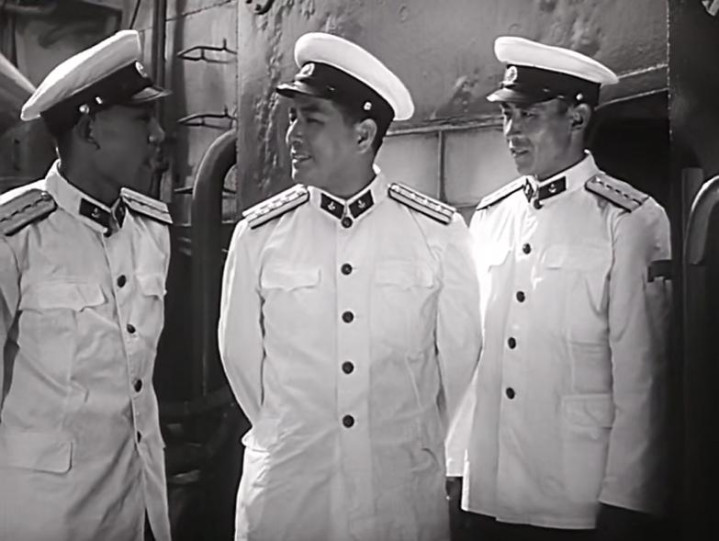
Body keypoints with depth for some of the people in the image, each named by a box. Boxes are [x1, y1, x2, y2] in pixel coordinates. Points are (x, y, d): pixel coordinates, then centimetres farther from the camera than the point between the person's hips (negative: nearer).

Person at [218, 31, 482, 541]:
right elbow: (241, 354, 4)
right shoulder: (259, 234, -6)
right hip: (284, 491, 0)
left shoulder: (440, 231, -7)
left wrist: (422, 448, 11)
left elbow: (459, 354, 3)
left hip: (406, 491, 0)